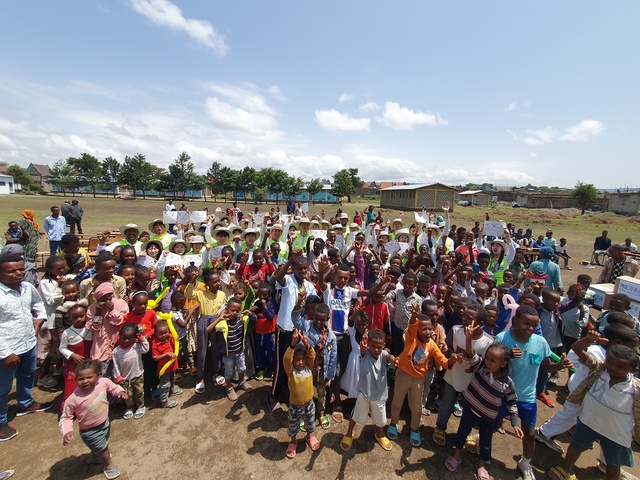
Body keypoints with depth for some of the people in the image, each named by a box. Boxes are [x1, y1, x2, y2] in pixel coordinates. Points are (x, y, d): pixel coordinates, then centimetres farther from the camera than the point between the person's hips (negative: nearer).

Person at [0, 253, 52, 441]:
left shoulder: (28, 288, -5)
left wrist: (39, 320, 3)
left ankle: (25, 404, 51)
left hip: (29, 344, 6)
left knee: (27, 377, 28)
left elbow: (39, 304, 17)